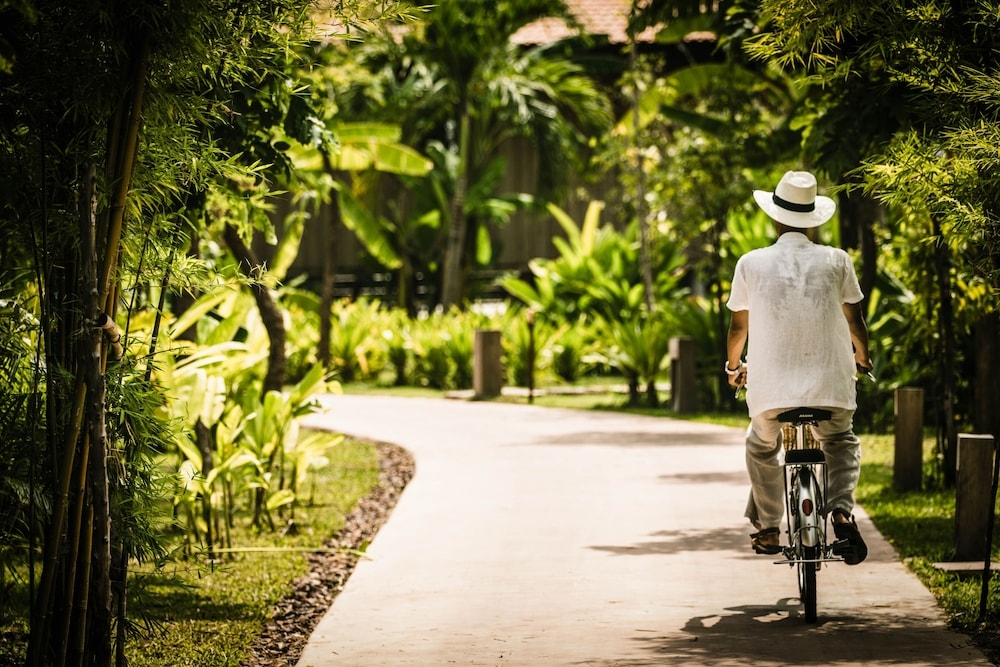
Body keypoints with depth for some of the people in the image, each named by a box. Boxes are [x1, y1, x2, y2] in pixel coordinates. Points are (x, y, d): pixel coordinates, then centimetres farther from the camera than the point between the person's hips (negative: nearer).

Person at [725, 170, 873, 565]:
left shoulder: (752, 263, 1)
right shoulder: (836, 261, 2)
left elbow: (738, 325, 10)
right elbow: (854, 319, 11)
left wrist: (734, 365, 30)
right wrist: (861, 357, 32)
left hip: (771, 384, 0)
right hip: (830, 381, 0)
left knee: (762, 448, 28)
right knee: (841, 444, 25)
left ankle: (768, 529, 29)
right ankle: (842, 510, -1)